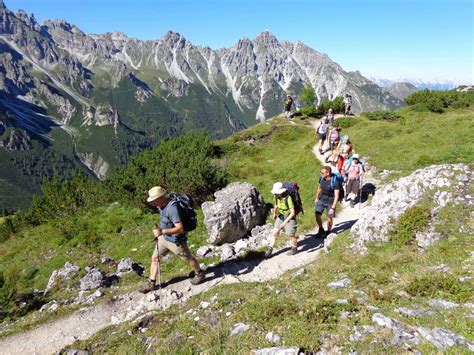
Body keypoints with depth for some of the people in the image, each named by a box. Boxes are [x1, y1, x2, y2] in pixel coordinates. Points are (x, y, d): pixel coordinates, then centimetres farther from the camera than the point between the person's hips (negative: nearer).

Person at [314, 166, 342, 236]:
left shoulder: (335, 182, -25)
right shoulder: (322, 178, -9)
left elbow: (336, 196, -22)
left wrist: (333, 208, -23)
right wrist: (316, 198, 17)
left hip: (330, 202, -4)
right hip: (321, 200, 4)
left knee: (330, 218, 6)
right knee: (317, 216, -3)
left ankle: (328, 231, 34)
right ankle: (321, 230, 21)